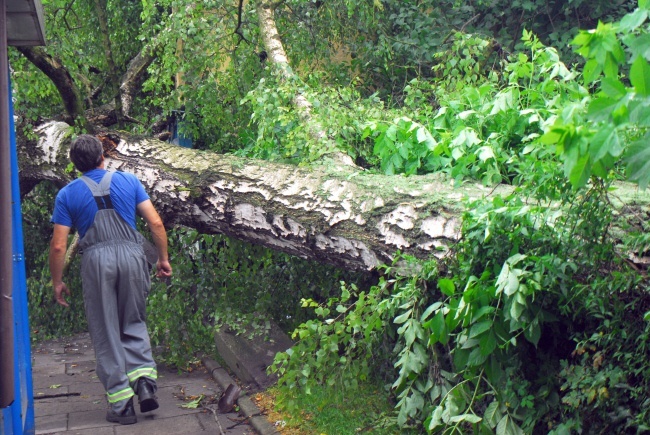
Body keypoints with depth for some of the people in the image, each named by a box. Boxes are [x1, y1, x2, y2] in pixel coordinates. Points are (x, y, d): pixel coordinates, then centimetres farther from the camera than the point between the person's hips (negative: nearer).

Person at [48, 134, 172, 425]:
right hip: (131, 255, 1)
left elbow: (58, 245, 3)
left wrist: (57, 282, 14)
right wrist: (163, 259, 13)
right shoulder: (128, 181, 9)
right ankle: (144, 380, -2)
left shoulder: (67, 195, 7)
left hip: (96, 260, -1)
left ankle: (121, 403, 10)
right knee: (134, 324, 18)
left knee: (106, 334, 9)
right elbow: (155, 223, 4)